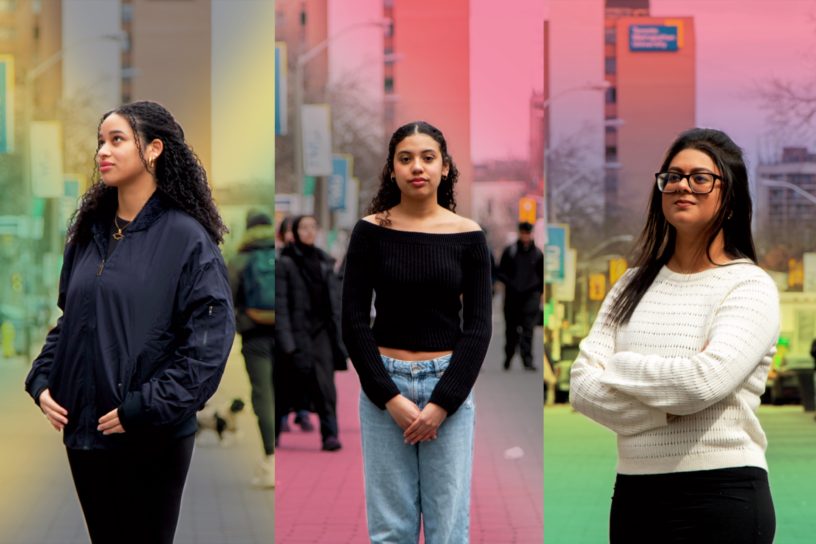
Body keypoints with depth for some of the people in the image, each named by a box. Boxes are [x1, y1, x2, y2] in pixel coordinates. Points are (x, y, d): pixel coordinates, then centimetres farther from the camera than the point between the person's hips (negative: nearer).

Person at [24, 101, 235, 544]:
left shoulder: (185, 237, -10)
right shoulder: (89, 233, 10)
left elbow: (210, 340, -15)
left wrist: (144, 408, -18)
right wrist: (41, 381, 3)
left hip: (152, 440, -6)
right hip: (83, 432, 6)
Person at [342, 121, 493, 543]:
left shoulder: (467, 236, -1)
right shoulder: (370, 231, -2)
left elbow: (478, 326, -3)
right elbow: (353, 322, -4)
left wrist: (442, 402, -12)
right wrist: (391, 398, -12)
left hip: (449, 385, 0)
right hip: (384, 384, 0)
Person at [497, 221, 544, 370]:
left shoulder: (537, 253, 5)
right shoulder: (509, 251, 1)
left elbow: (542, 275, 14)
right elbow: (501, 272, 3)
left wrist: (540, 291, 5)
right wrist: (510, 284, -11)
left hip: (531, 296, 0)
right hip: (512, 296, 0)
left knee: (528, 329, -9)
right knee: (511, 329, 9)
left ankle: (528, 360, -14)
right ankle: (508, 358, 25)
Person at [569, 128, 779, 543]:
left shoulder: (751, 286, -5)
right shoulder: (633, 285, 10)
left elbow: (705, 380, -22)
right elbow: (583, 386, -1)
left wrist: (620, 367, -7)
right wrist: (671, 405, -14)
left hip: (721, 493, -5)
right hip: (635, 492, 5)